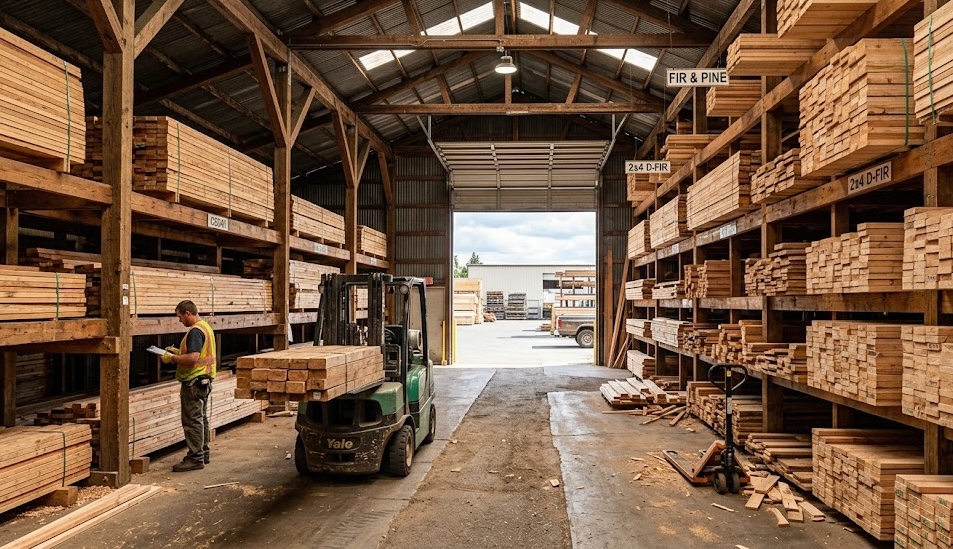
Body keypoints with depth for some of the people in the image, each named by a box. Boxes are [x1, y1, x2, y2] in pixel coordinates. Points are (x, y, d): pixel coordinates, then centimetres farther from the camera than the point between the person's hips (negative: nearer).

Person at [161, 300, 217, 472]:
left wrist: (172, 358, -15)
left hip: (194, 381, -11)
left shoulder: (195, 331, -19)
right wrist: (178, 351, 16)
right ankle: (202, 454, 24)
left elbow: (192, 358, -27)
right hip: (204, 380, 11)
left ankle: (195, 458, -2)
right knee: (201, 418, 16)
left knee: (192, 420, -6)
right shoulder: (205, 327, 14)